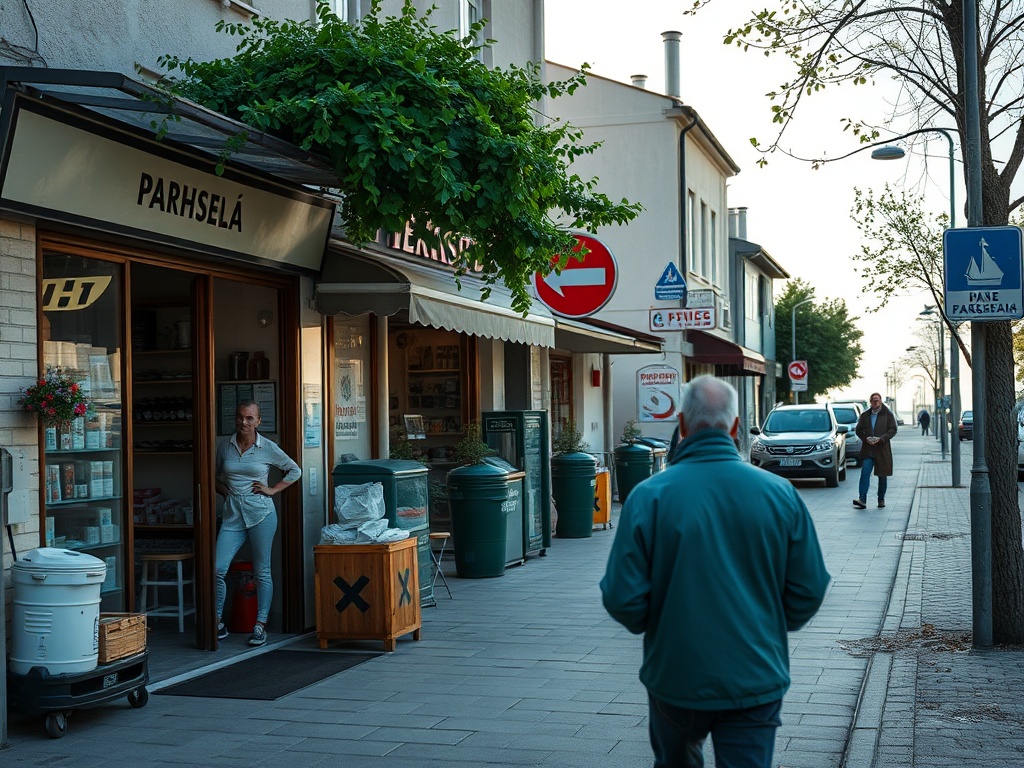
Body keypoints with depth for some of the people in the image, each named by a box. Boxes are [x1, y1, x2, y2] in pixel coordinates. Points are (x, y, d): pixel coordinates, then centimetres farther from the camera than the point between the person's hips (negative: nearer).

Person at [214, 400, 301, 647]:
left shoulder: (268, 448, -1)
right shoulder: (225, 447, 7)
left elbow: (295, 471, 8)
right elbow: (215, 475, 24)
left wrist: (273, 490, 0)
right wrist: (223, 489, 6)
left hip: (261, 513, -3)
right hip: (233, 515, 3)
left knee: (262, 571, 3)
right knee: (218, 568, -7)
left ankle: (260, 626, 11)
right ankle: (218, 624, 6)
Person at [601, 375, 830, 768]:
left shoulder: (649, 497, -13)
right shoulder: (780, 493, -7)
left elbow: (623, 599, -13)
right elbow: (809, 590, -2)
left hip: (676, 676, 0)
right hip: (756, 679, 1)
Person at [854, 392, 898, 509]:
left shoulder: (887, 414, 3)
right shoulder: (865, 415, 11)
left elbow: (893, 430, -1)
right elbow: (858, 430, 12)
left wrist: (881, 439, -14)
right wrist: (866, 438, -7)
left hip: (882, 449, -1)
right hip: (868, 449, 1)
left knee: (882, 475, 7)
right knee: (865, 473, -12)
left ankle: (881, 499, 19)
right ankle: (862, 499, -19)